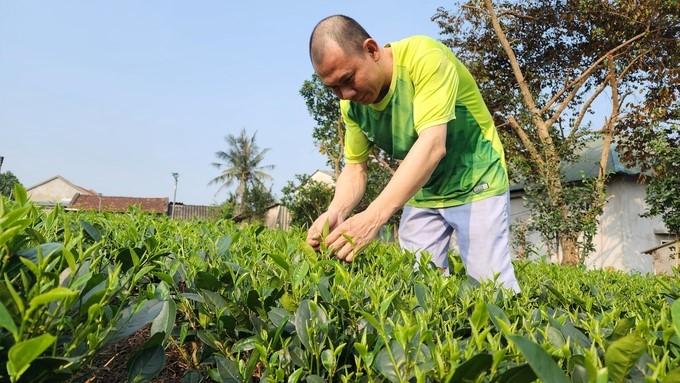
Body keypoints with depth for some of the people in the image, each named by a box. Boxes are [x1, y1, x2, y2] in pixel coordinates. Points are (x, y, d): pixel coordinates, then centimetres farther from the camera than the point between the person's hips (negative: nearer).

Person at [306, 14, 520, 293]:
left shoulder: (424, 57, -27)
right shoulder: (351, 102, -8)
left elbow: (433, 144, -37)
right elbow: (355, 167, -3)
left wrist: (374, 216, -46)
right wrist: (335, 213, -25)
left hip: (475, 185, -5)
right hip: (421, 194, 5)